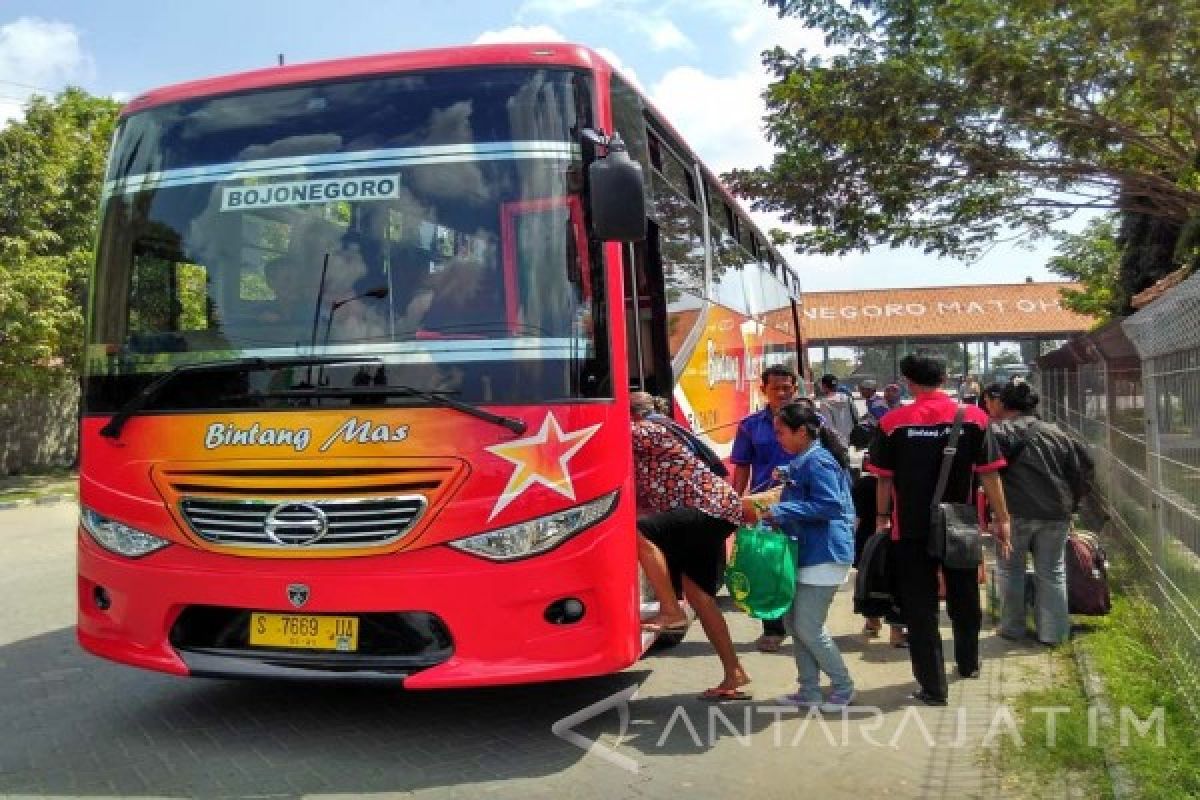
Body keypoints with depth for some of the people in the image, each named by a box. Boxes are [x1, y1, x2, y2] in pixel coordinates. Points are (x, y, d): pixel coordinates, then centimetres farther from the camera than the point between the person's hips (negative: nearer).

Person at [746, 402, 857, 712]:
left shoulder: (817, 461, -16)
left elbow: (829, 505, -23)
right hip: (806, 553, 10)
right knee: (794, 621, 11)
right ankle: (809, 691, 20)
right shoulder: (801, 460, 15)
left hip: (824, 555, -10)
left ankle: (843, 687, 13)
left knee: (808, 627, -5)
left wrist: (780, 512, -21)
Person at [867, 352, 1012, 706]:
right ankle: (968, 663, 41)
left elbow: (884, 478, -3)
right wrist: (1001, 518, 4)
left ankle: (933, 686, 8)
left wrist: (882, 517, 10)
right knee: (964, 599, 22)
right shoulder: (973, 417, -4)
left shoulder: (893, 422, -8)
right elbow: (989, 473, -4)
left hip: (911, 528, -2)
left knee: (920, 606, 6)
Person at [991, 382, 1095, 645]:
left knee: (1010, 569, 11)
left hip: (1016, 512, -4)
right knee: (1052, 572, 12)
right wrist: (1071, 502, 21)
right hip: (1055, 513, 4)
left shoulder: (999, 431, -3)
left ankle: (1012, 627, 16)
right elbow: (1084, 467, 15)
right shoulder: (1056, 433, 12)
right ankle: (1053, 632, 14)